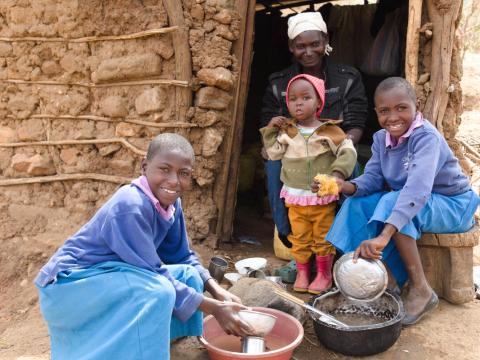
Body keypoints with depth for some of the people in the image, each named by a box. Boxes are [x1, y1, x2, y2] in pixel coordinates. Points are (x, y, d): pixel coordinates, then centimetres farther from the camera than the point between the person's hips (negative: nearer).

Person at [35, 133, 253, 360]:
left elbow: (182, 257, 8)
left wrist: (217, 291, -7)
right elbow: (152, 274, -27)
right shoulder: (131, 206, -28)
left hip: (114, 275, 9)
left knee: (187, 275, 1)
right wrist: (214, 308, -22)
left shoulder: (171, 202, -3)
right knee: (157, 292, -30)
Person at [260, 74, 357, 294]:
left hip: (323, 197, -2)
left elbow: (348, 152, -8)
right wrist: (270, 130, -1)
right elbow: (273, 153, 7)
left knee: (323, 237, 9)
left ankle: (324, 274, 24)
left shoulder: (330, 131, -7)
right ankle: (302, 273, 26)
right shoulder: (287, 131, 3)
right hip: (295, 197, 3)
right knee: (299, 238, 12)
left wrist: (338, 172, -23)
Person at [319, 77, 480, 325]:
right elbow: (373, 178, -6)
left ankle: (421, 290, -20)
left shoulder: (426, 137, -28)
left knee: (392, 204, -32)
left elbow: (417, 189, -42)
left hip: (451, 204, -7)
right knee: (357, 204, -9)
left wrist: (383, 236, -53)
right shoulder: (381, 138, -5)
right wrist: (346, 186, -31)